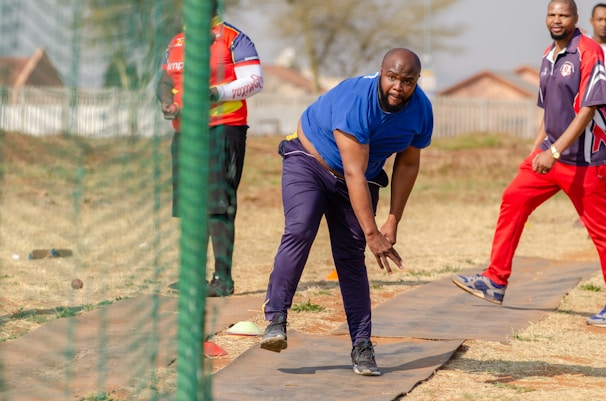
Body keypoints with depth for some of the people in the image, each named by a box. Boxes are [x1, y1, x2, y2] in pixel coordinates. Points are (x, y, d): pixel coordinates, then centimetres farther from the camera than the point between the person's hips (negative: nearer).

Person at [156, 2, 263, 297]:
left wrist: (217, 93, -20)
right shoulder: (177, 42, 18)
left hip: (222, 129, -7)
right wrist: (167, 102, 0)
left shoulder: (232, 38, -2)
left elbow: (255, 81, -8)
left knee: (217, 206, -13)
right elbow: (165, 81, 23)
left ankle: (223, 279, -14)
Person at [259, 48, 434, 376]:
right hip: (308, 162, -4)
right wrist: (372, 233, -41)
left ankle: (361, 346, -2)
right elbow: (354, 173, -37)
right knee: (299, 233, -25)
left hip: (362, 181, 4)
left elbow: (407, 165, -1)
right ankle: (275, 320, -25)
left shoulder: (420, 111, -16)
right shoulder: (355, 101, -35)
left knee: (351, 257, -4)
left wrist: (393, 220, -6)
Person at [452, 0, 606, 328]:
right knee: (513, 200, 2)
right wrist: (535, 150, 17)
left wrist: (554, 151, -25)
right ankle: (495, 282, 7)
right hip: (549, 153, 8)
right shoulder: (549, 56, 12)